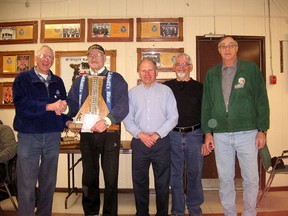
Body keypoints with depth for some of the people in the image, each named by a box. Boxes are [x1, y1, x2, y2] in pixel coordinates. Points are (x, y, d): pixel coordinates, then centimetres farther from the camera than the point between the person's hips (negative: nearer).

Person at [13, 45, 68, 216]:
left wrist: (62, 106, -12)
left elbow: (64, 102, 11)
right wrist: (49, 106, -17)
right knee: (27, 183, 1)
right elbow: (21, 104, -13)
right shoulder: (23, 79, 2)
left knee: (49, 182, 12)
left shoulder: (58, 82, 14)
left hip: (53, 136, 4)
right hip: (29, 136, -4)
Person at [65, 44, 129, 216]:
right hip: (86, 134, 4)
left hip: (109, 134, -3)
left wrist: (107, 121, -24)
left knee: (111, 177, 4)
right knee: (89, 177, 14)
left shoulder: (116, 79, 1)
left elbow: (123, 105, -10)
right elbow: (72, 104, 10)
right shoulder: (80, 81, 15)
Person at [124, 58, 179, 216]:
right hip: (139, 142, 2)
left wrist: (157, 134, -9)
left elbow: (173, 117, 0)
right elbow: (127, 119, 4)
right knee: (139, 181, 9)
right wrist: (140, 134, -9)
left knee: (162, 182, 6)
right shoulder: (132, 93, 9)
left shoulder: (166, 91, 5)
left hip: (161, 142, -1)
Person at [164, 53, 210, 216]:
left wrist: (206, 140, -2)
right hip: (173, 136, 0)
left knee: (195, 174, 9)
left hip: (195, 136, 0)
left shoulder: (199, 88, 6)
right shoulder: (166, 87, 7)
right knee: (175, 175, 8)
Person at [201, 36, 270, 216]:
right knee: (225, 179, 10)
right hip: (221, 135, 2)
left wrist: (262, 130, -4)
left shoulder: (251, 69, 3)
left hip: (247, 132, -1)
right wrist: (207, 132, 4)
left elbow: (262, 100, 1)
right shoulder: (212, 74, 9)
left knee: (251, 178, 6)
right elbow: (206, 105, 9)